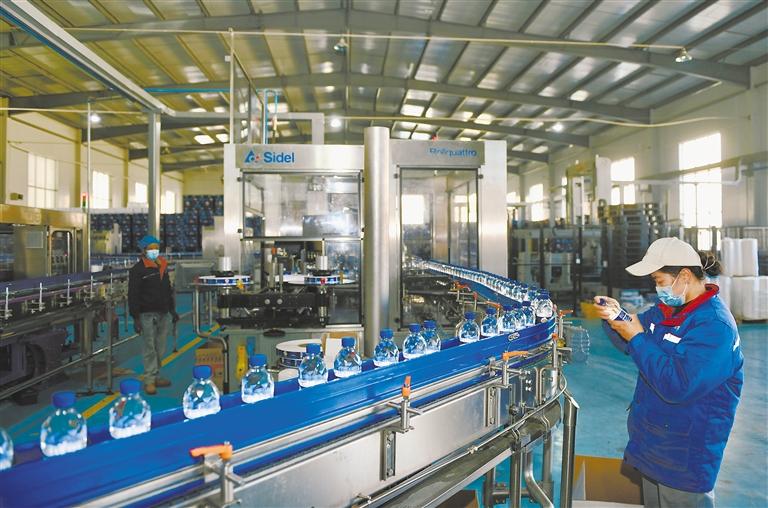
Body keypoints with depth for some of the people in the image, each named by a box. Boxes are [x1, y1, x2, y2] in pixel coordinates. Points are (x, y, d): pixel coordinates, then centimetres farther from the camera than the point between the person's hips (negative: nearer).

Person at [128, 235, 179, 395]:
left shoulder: (163, 267, 14)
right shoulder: (137, 270, -8)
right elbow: (133, 295, -11)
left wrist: (172, 310, 20)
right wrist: (136, 318, -15)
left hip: (164, 314, 7)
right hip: (148, 315, -6)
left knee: (160, 349, 11)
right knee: (149, 349, -2)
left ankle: (155, 376, 22)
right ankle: (149, 381, 6)